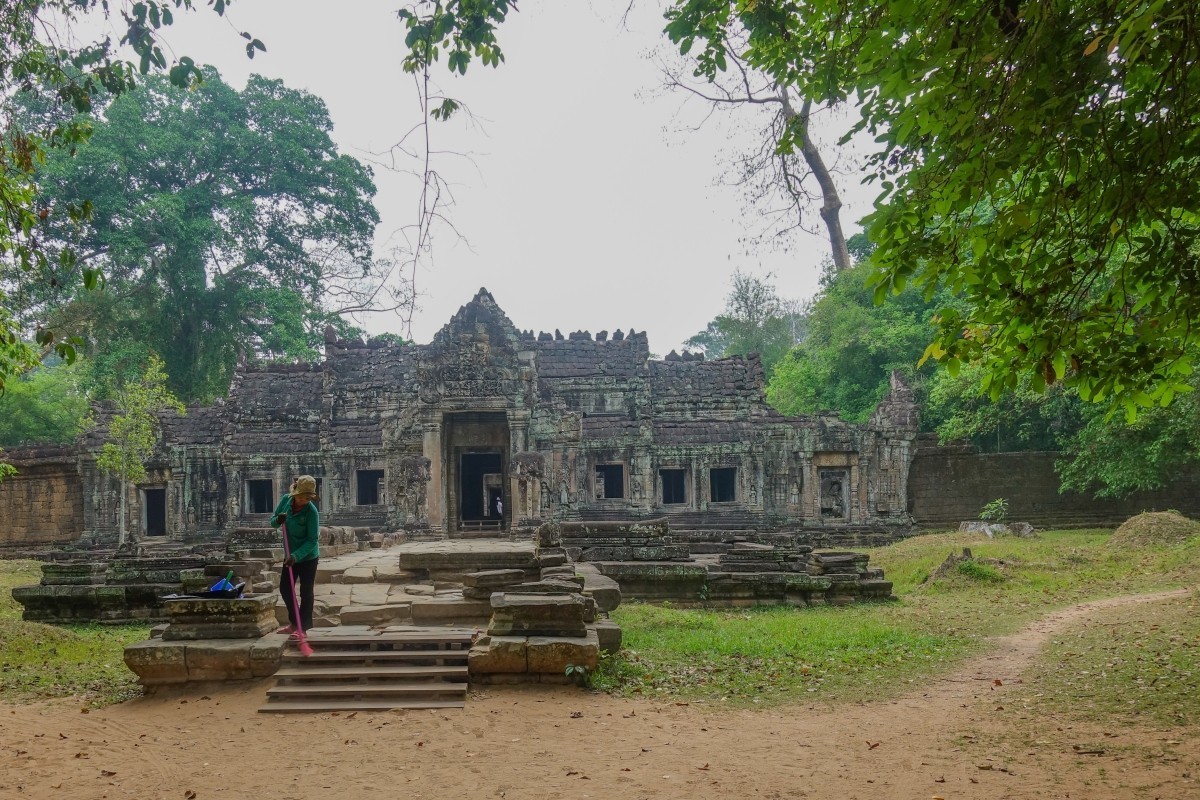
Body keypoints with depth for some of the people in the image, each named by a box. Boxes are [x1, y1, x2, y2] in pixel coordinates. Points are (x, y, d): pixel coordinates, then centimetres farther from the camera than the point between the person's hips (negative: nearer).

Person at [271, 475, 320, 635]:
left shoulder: (311, 511, -24)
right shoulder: (286, 500, -8)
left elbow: (312, 540, -24)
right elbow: (273, 522, 3)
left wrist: (296, 556, -32)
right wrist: (277, 520, -21)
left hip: (308, 557, -7)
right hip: (291, 555, 7)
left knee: (306, 592, 1)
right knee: (284, 588, 15)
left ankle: (304, 626, 12)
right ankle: (294, 622, 31)